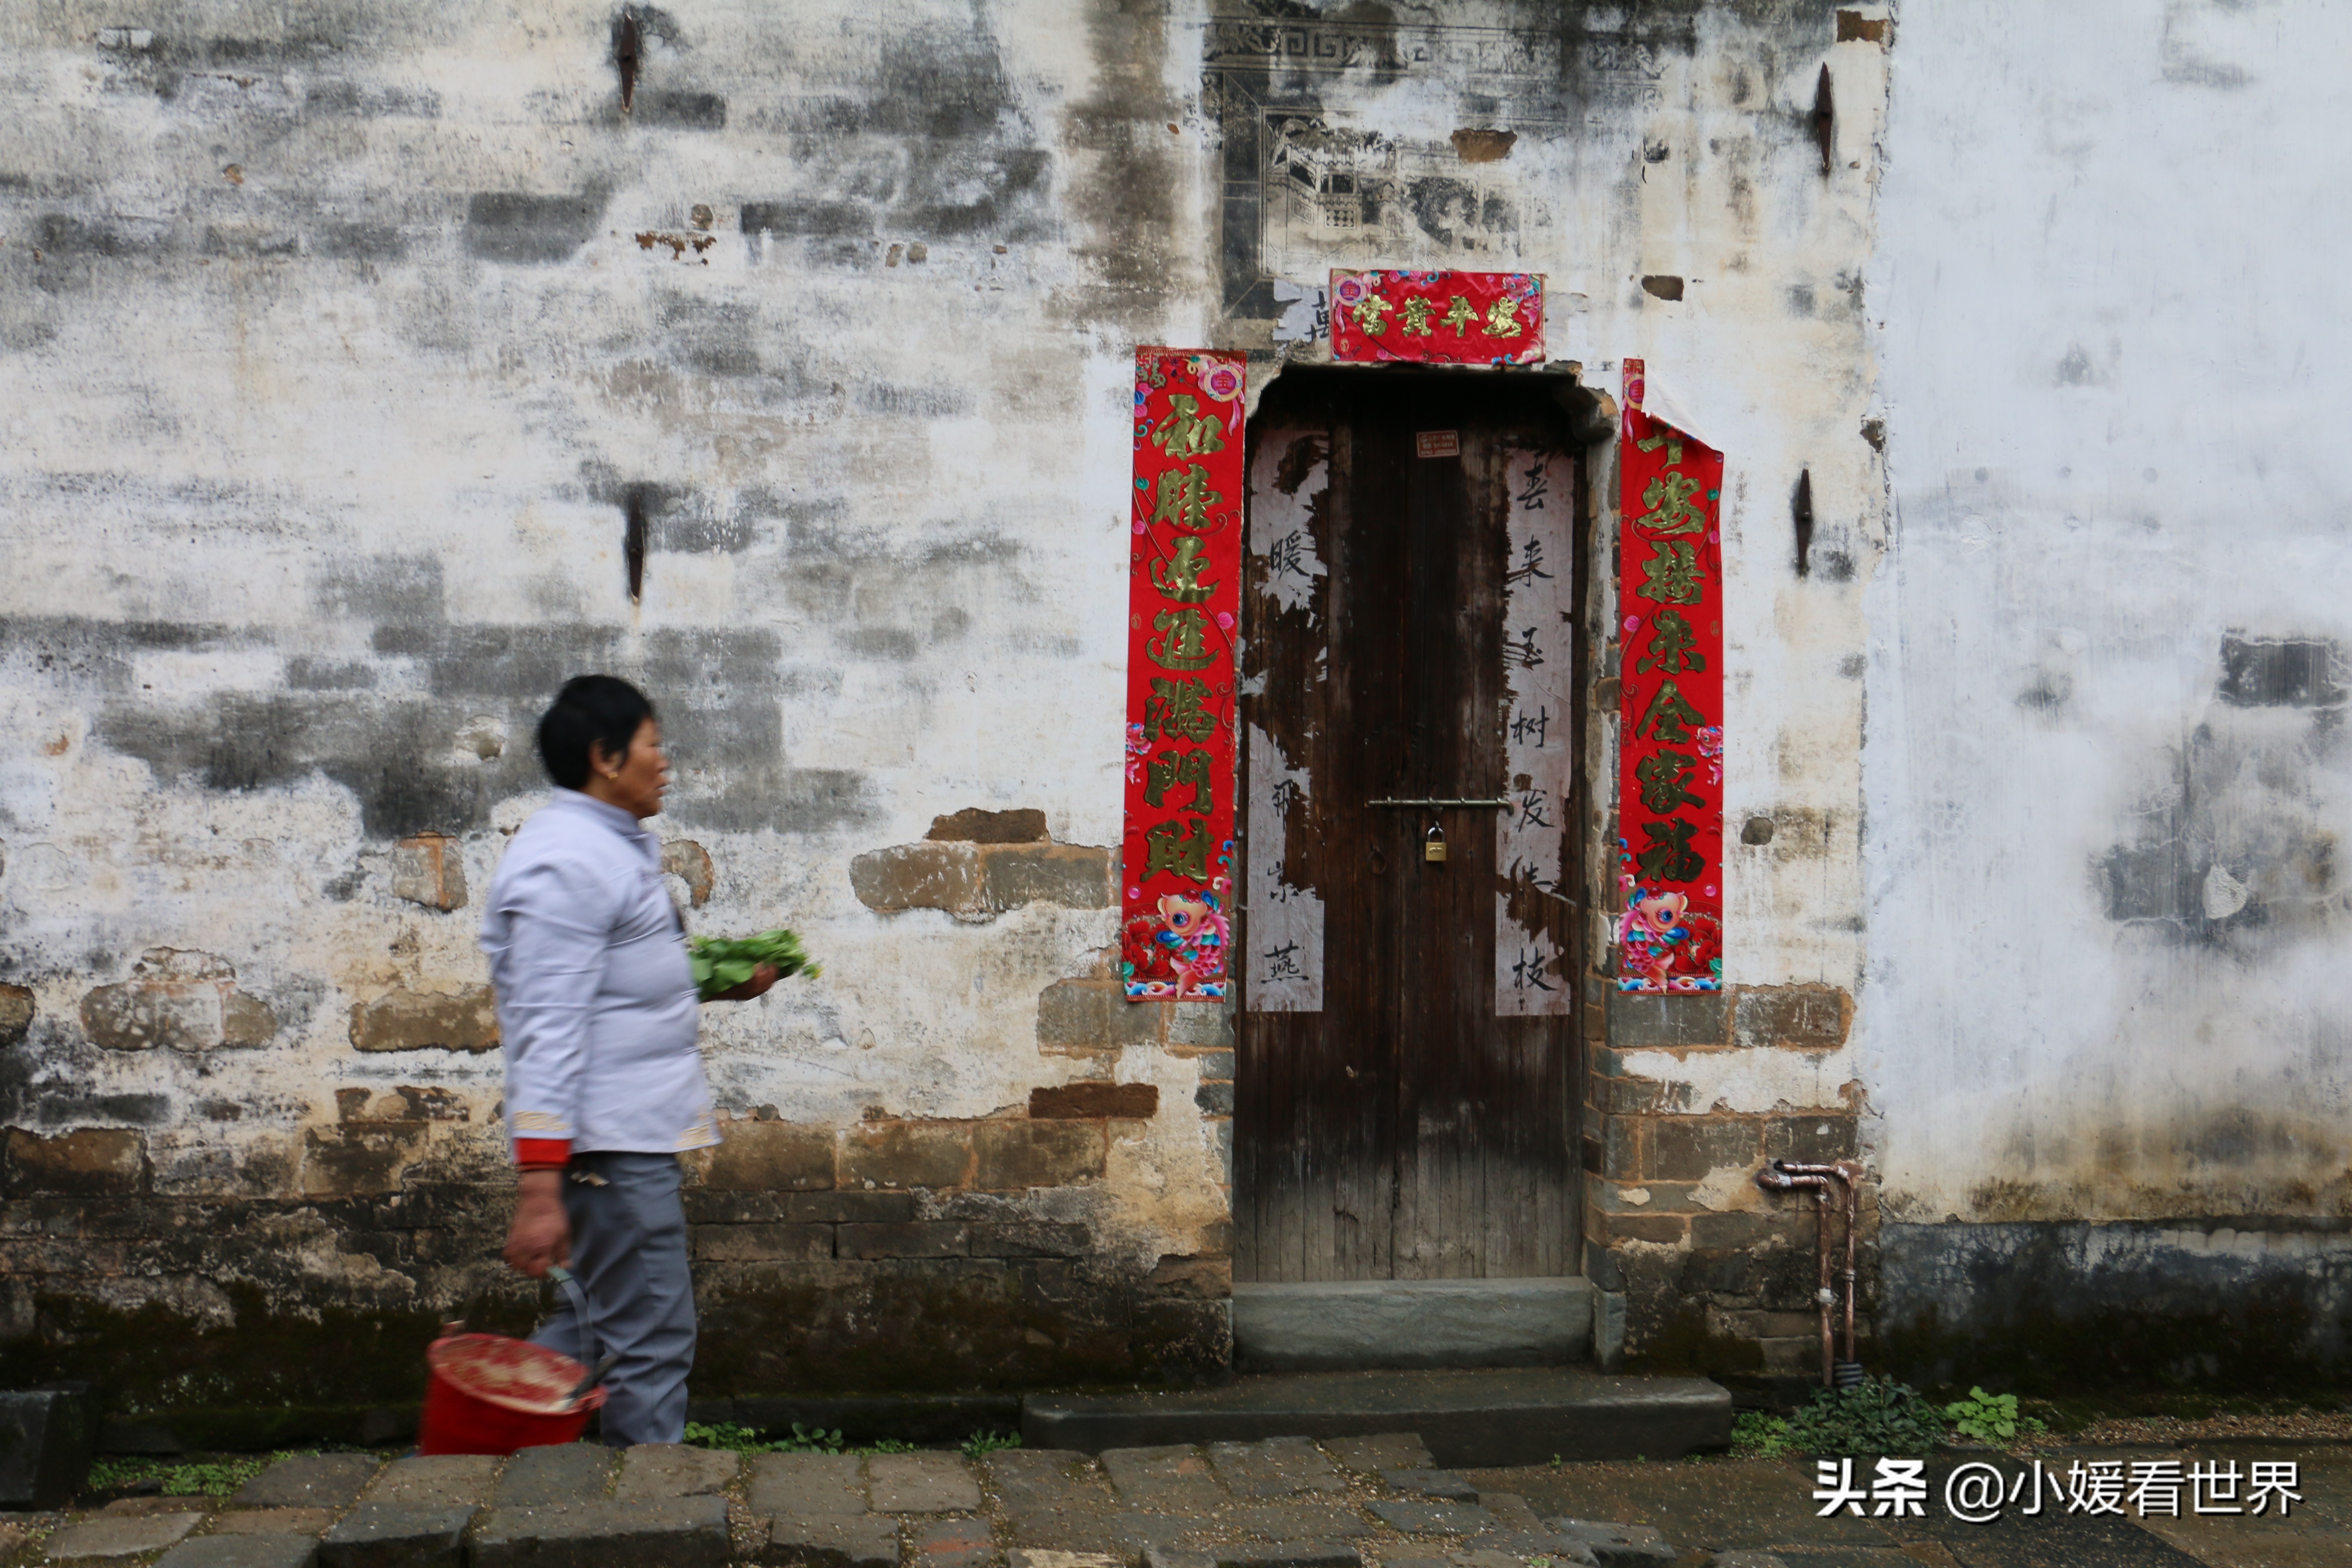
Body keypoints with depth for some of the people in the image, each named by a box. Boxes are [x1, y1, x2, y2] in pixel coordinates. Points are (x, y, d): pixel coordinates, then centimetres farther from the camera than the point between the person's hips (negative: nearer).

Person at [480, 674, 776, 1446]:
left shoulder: (618, 845, 15)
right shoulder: (565, 865, -18)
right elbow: (548, 1031, -24)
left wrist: (718, 982, 16)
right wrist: (539, 1187, -27)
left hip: (633, 1133, 10)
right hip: (609, 1143, -10)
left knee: (593, 1328, 18)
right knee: (651, 1342, -2)